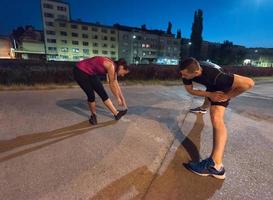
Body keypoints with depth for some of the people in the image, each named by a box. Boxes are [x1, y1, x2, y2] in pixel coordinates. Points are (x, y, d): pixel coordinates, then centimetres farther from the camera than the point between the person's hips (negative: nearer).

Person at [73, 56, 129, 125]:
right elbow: (112, 85, -16)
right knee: (91, 95, -8)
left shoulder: (114, 67, 1)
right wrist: (118, 98, -4)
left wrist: (122, 98, 13)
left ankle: (116, 113, 9)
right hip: (80, 71, -8)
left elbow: (116, 85, 8)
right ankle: (93, 115, 18)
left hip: (91, 73, 8)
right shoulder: (111, 66, -25)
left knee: (103, 93, 3)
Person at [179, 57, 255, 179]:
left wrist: (227, 96, -30)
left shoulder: (214, 76, -46)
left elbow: (249, 83, -44)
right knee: (207, 95, 39)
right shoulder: (186, 73, -30)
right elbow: (190, 90, -14)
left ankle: (216, 165, -29)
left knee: (216, 118, -25)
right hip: (211, 88, 7)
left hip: (222, 88, -6)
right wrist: (209, 94, -27)